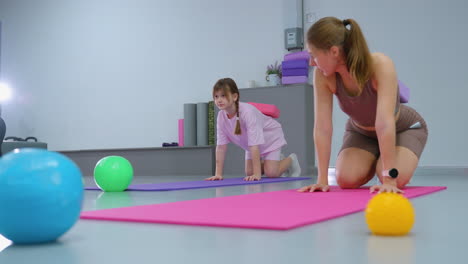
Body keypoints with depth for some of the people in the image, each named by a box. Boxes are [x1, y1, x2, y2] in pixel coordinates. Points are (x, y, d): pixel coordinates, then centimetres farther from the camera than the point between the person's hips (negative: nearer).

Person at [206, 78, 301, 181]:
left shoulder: (247, 111, -39)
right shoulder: (221, 115, -22)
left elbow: (254, 144, -40)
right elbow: (221, 146, -17)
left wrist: (257, 174, -41)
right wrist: (218, 173, -20)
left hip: (271, 136, -6)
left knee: (271, 173, -16)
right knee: (249, 172, 0)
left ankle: (291, 160, 16)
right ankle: (277, 160, 27)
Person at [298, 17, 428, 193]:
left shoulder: (380, 65, -37)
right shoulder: (323, 75, -26)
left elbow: (385, 123, -42)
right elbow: (322, 127, -27)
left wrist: (389, 178, -44)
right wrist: (322, 179, -30)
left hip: (404, 128, -3)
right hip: (361, 132, 3)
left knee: (397, 179, -28)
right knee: (346, 179, -19)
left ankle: (382, 164, 9)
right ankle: (373, 163, 15)